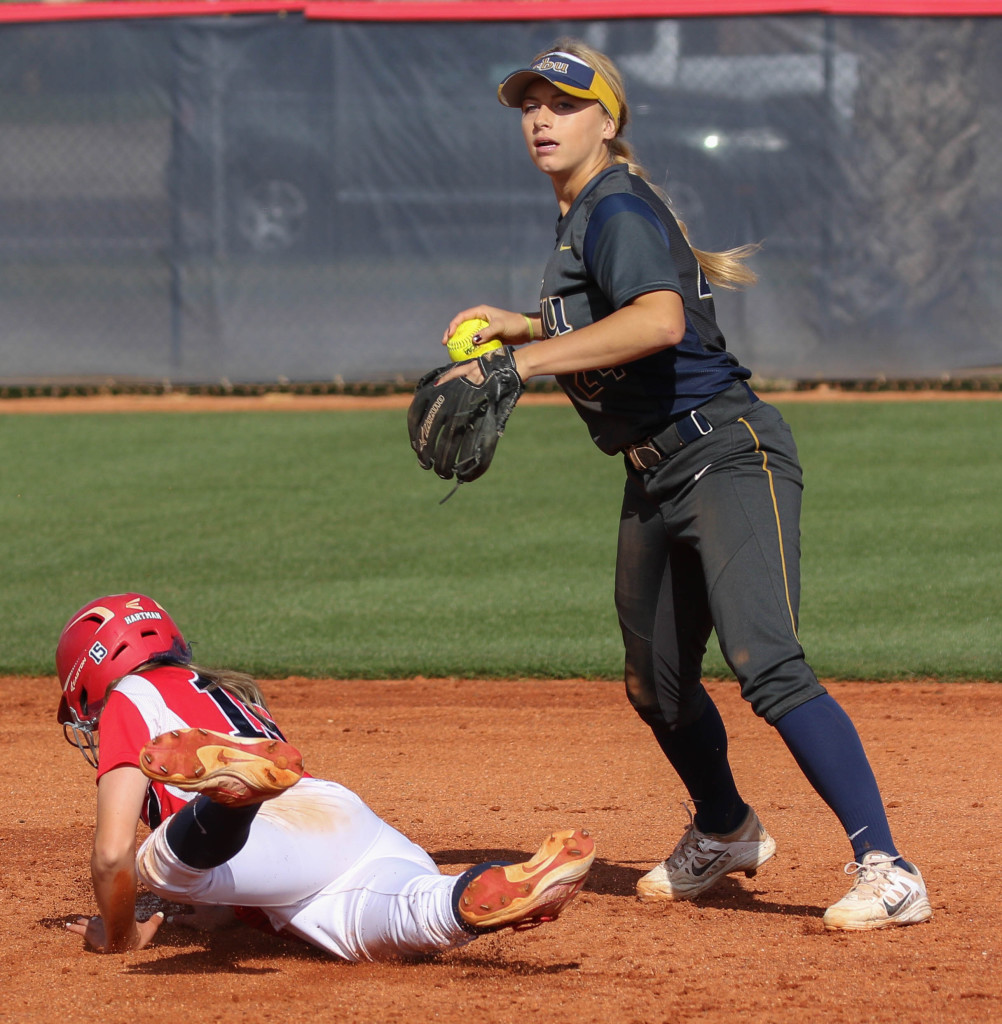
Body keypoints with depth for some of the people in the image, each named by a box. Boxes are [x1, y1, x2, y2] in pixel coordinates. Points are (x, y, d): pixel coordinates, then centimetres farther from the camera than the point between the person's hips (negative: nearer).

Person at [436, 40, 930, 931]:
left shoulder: (617, 208, -14)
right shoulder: (583, 217, 15)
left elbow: (661, 321, -34)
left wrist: (524, 358, -34)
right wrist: (522, 324, 19)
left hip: (729, 456, -10)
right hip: (656, 477, 10)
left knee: (768, 666, -24)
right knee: (657, 686, 21)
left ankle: (887, 869, -28)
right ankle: (724, 834, 46)